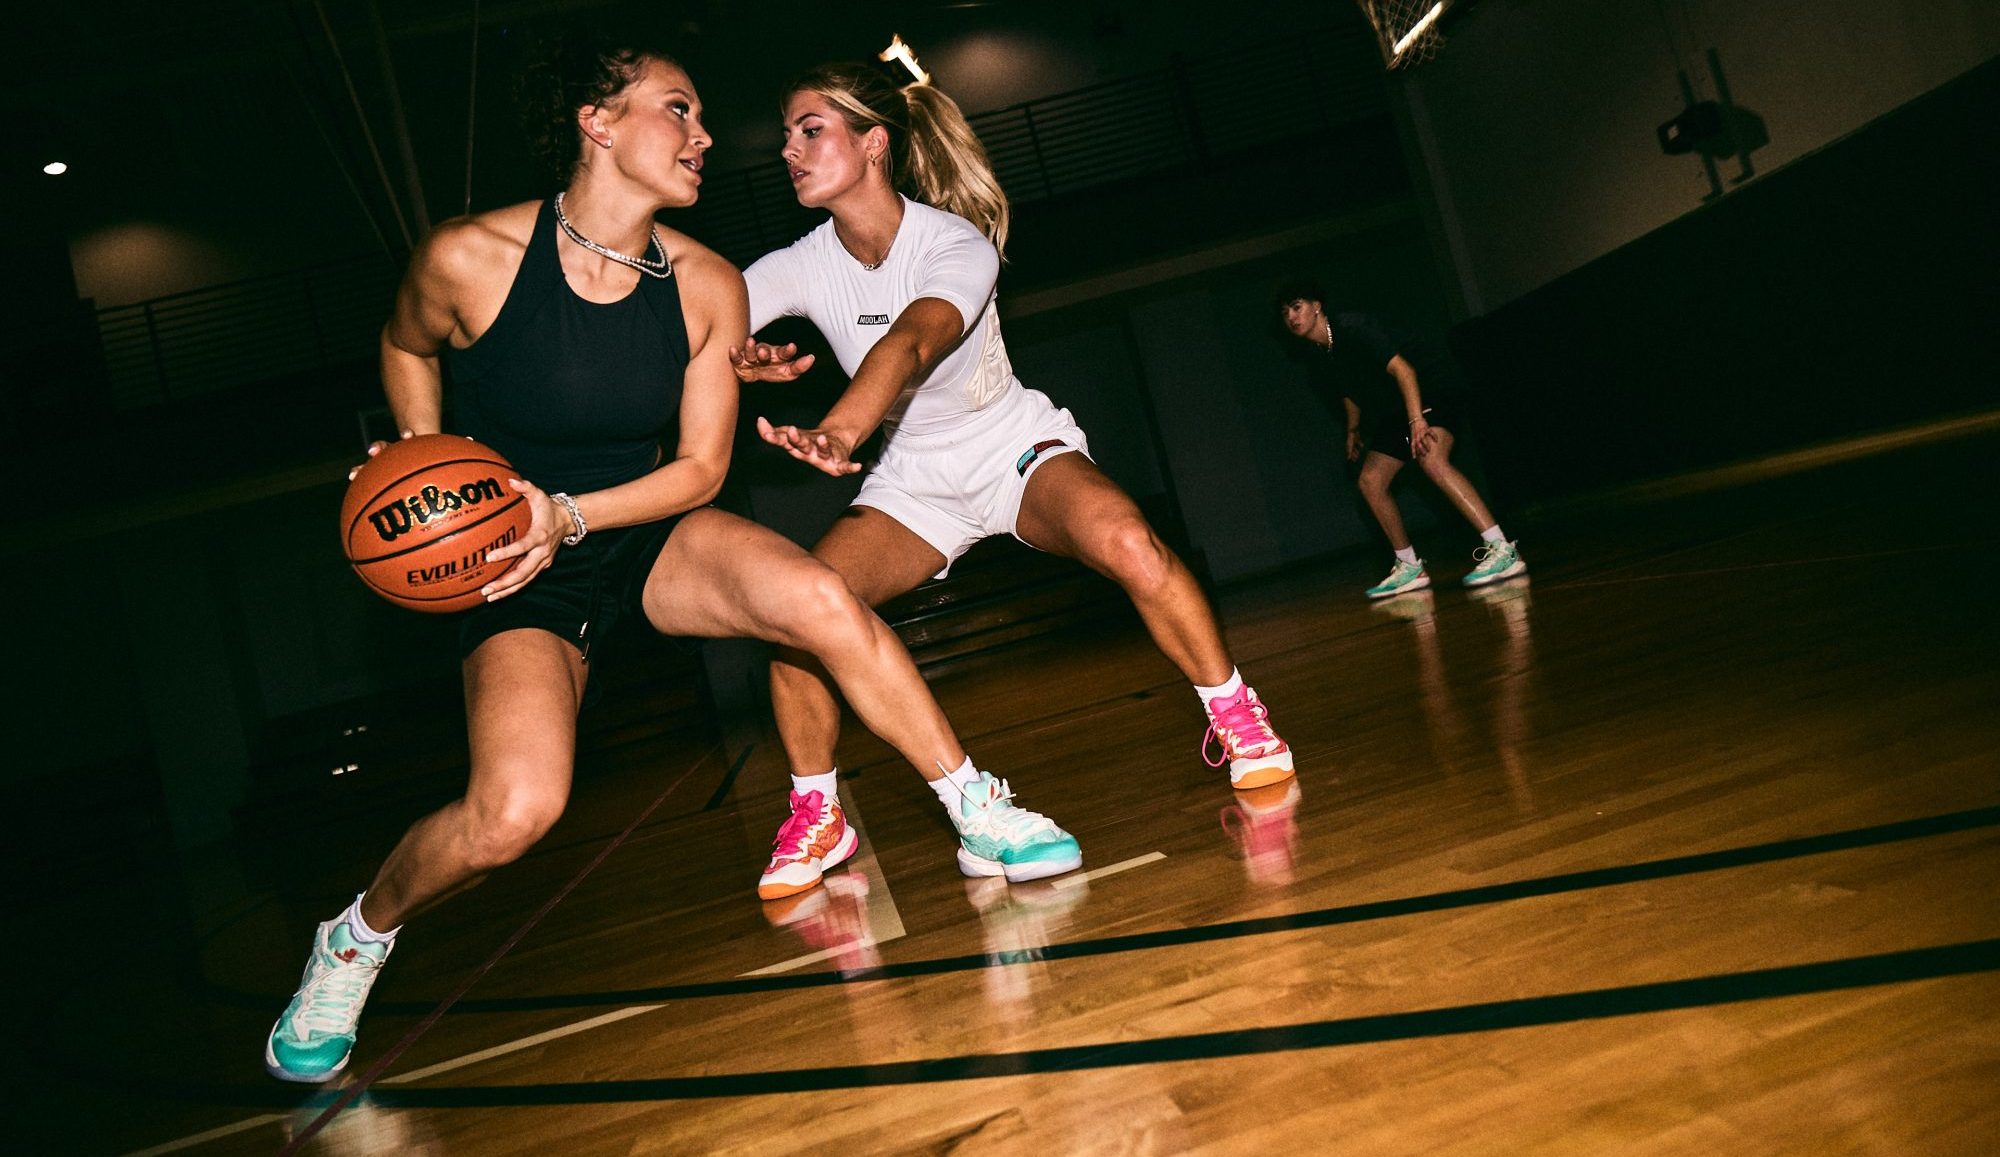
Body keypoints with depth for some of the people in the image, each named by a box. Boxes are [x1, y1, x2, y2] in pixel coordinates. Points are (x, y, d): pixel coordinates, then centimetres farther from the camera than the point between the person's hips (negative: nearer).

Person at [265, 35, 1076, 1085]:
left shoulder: (708, 286, -9)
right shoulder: (467, 259, -16)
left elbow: (700, 467, -5)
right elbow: (405, 347, 7)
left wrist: (569, 515, -19)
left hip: (650, 534, 3)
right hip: (516, 569, -3)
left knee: (821, 600, -25)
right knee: (514, 811, -25)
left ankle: (979, 815, -6)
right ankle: (357, 937, 8)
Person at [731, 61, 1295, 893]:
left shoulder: (956, 244, -21)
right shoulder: (801, 267, -8)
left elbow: (910, 342, -42)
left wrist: (841, 427, -61)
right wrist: (736, 360, -44)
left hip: (1016, 448, -3)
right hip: (914, 482, 3)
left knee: (1125, 541, -34)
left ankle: (1235, 717, -11)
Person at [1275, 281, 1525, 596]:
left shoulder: (1354, 328, -19)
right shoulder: (1322, 365, 7)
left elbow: (1401, 368, -27)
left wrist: (1416, 418, -35)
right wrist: (1354, 429, 12)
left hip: (1429, 392, -9)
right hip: (1393, 415, 9)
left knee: (1432, 461, -32)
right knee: (1370, 481, 1)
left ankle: (1502, 549, -33)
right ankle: (1410, 568, 8)